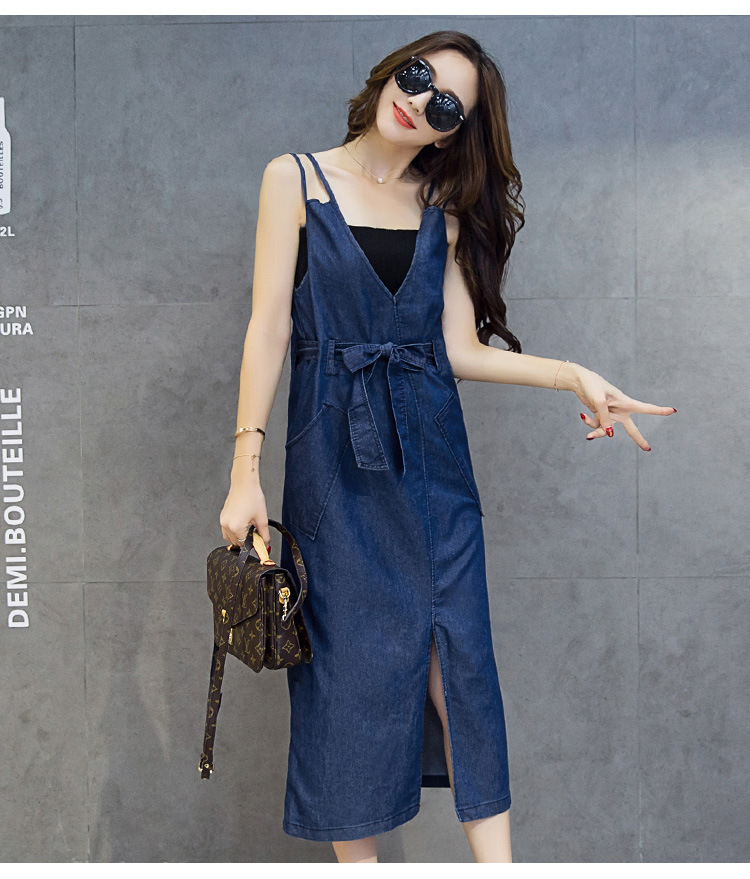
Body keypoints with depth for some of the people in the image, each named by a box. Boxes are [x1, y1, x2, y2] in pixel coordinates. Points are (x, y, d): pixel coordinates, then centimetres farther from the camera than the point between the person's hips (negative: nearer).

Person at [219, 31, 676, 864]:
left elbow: (460, 350, 6)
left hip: (431, 449, 3)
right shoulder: (296, 177, 3)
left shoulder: (445, 208, 10)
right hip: (333, 450, -2)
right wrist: (246, 466, -8)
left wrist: (575, 375, -6)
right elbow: (268, 327, -3)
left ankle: (495, 863, 7)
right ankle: (357, 859, 14)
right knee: (354, 656, 0)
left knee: (459, 651, 0)